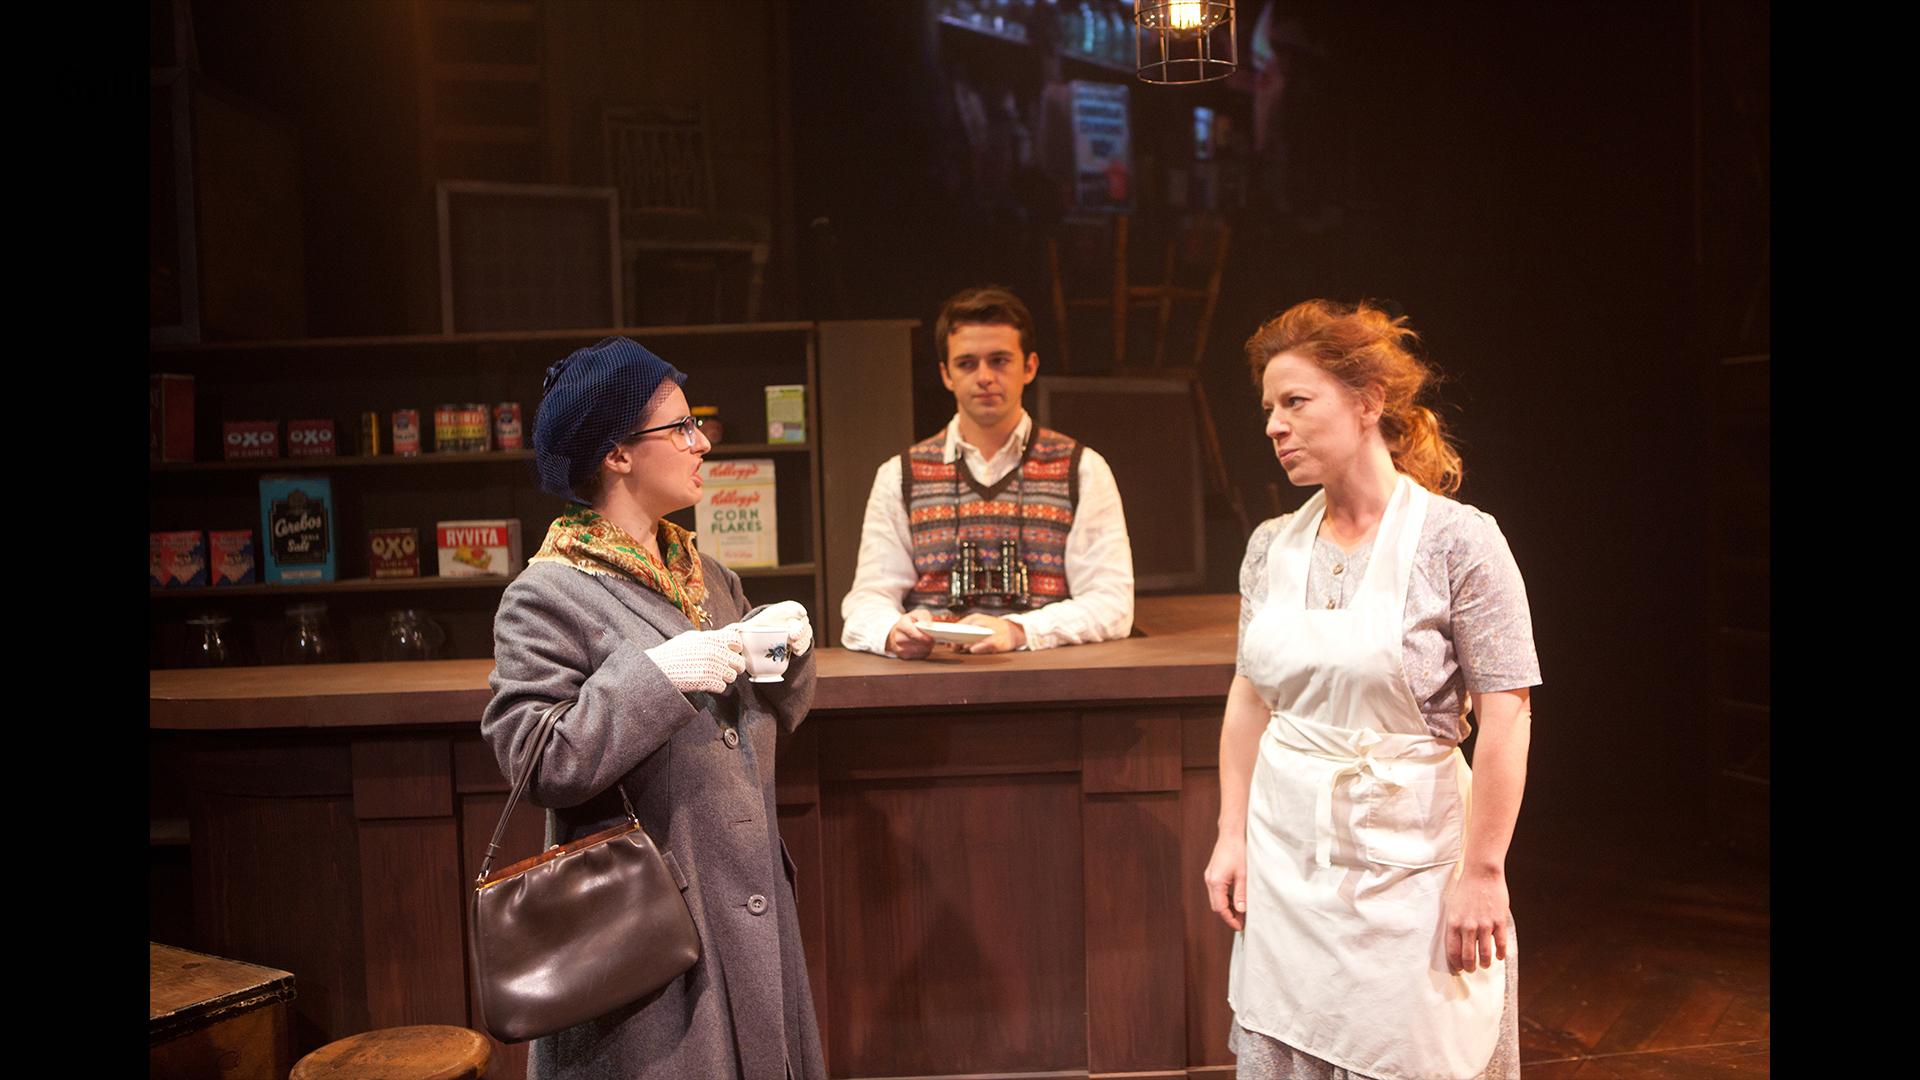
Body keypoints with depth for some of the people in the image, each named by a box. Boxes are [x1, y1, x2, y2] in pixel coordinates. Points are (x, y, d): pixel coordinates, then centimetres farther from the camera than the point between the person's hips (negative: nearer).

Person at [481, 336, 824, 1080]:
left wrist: (787, 652, -3)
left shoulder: (708, 577, 10)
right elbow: (535, 761, -18)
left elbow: (771, 716, 17)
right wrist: (654, 676, -25)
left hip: (749, 900, 7)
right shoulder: (548, 595, -11)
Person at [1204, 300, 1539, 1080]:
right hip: (1284, 857, 5)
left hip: (1406, 859, -5)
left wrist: (1481, 872, -12)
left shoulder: (1457, 540, -12)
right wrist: (1231, 835, 8)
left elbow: (1507, 716, -12)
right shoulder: (1272, 546, 4)